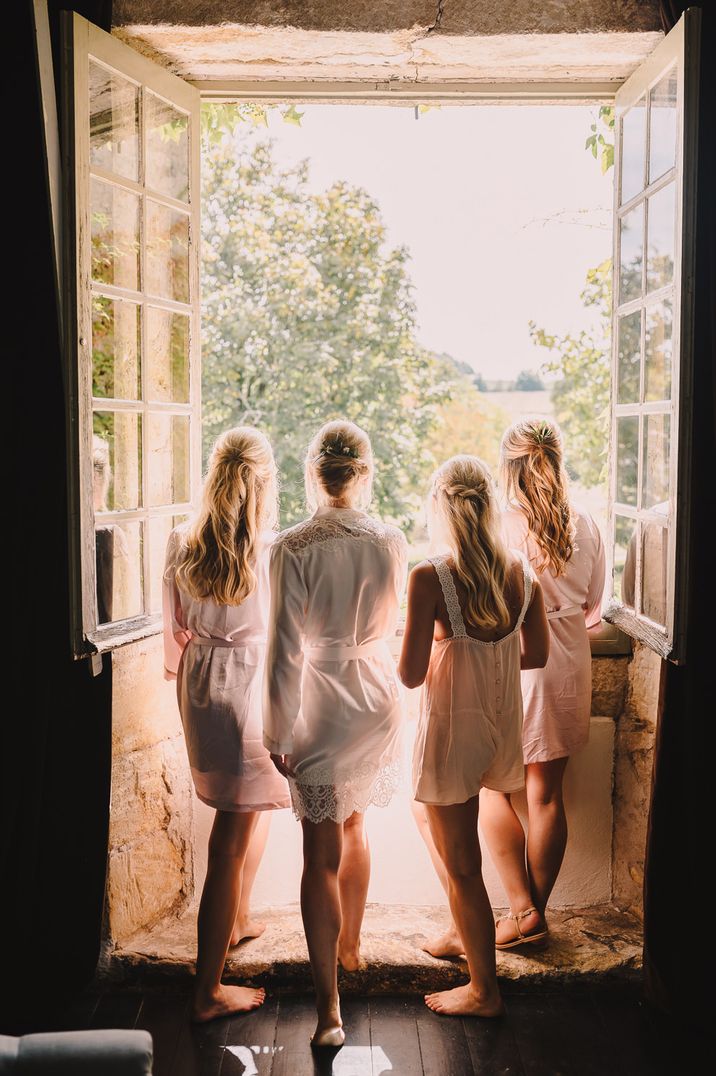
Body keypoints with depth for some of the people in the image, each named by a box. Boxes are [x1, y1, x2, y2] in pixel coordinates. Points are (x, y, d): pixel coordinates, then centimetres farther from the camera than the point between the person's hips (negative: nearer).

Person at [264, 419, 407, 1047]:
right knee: (353, 826, 25)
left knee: (322, 852, 2)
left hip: (321, 705, -4)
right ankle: (350, 946, 45)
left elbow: (285, 648, -16)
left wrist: (277, 732, -7)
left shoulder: (293, 548, -17)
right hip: (379, 696, 5)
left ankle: (329, 1007, 5)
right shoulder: (391, 542, -5)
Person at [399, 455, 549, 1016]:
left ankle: (484, 989, 21)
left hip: (451, 728, -6)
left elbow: (411, 674, -18)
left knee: (461, 865, 8)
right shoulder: (523, 571, -4)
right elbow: (537, 654, 6)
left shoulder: (429, 578, -20)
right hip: (503, 724, 6)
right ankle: (465, 933, 41)